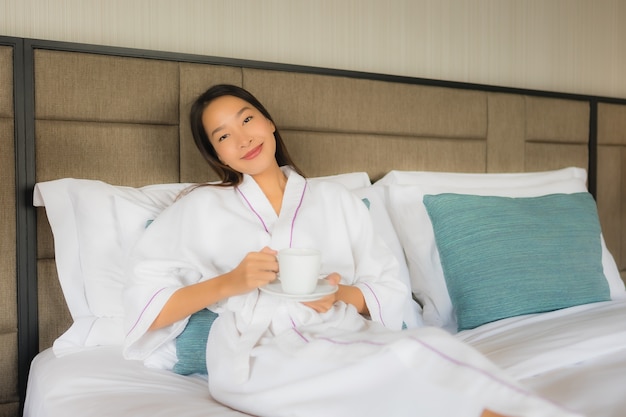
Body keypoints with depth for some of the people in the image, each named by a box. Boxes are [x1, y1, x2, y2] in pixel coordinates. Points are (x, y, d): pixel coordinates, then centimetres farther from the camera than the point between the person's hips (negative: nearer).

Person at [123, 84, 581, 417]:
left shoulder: (336, 199, 17)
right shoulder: (202, 208, 12)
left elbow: (391, 292, 12)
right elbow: (144, 306, 5)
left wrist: (340, 295, -9)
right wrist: (228, 282, -9)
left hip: (347, 338, 3)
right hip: (261, 357, -2)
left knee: (433, 341, -31)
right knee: (413, 358, -30)